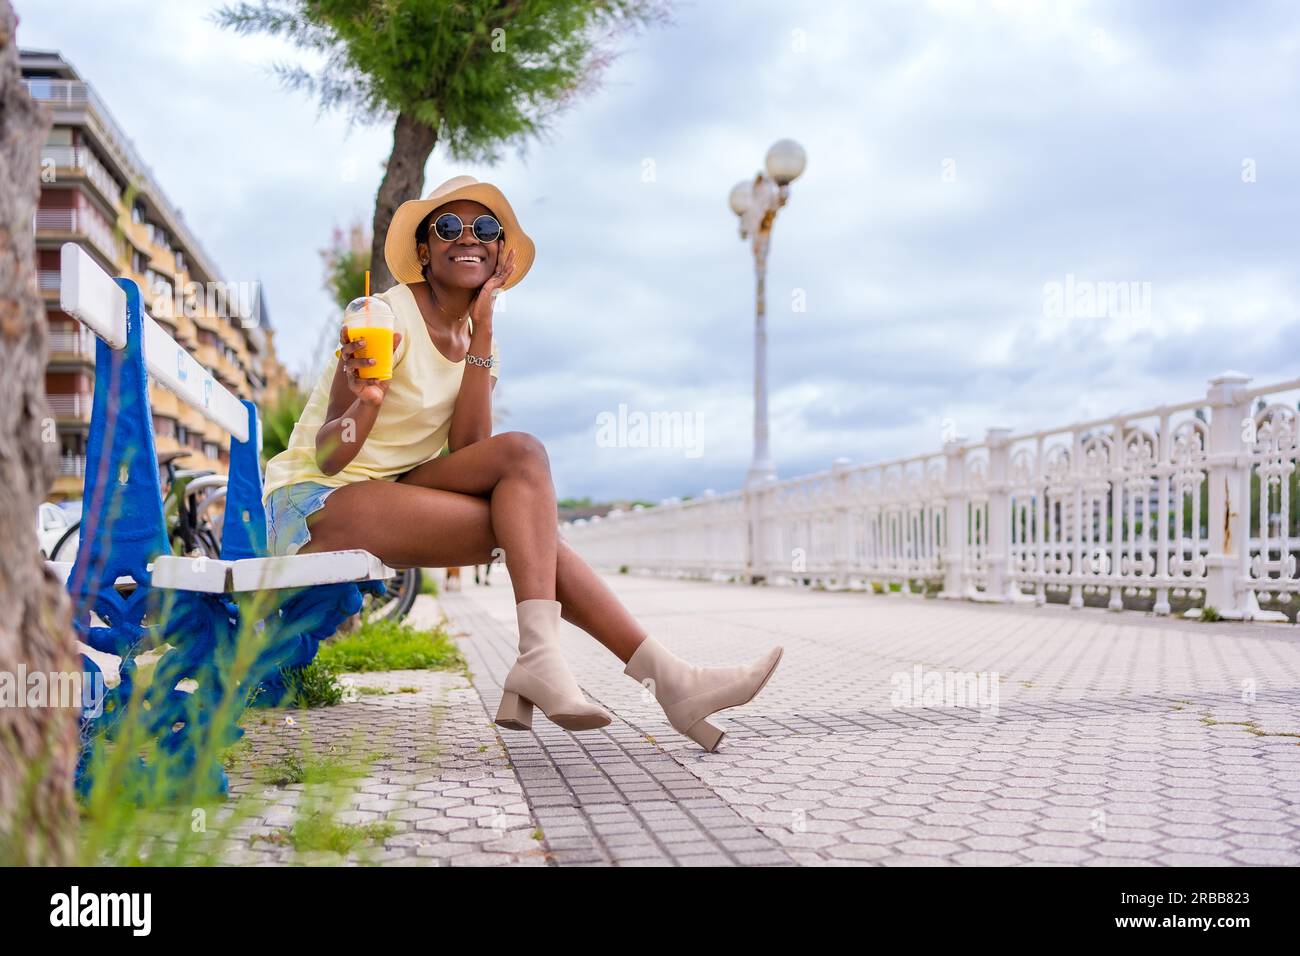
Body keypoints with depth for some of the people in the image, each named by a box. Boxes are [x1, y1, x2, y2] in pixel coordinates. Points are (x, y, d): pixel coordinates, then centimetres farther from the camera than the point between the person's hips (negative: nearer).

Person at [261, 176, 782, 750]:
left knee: (518, 452, -20)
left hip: (393, 493, 7)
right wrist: (362, 405, -40)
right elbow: (328, 457, -18)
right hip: (313, 504, -7)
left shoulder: (479, 339, 7)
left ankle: (537, 658, -24)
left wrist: (482, 330, -11)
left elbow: (466, 449, -9)